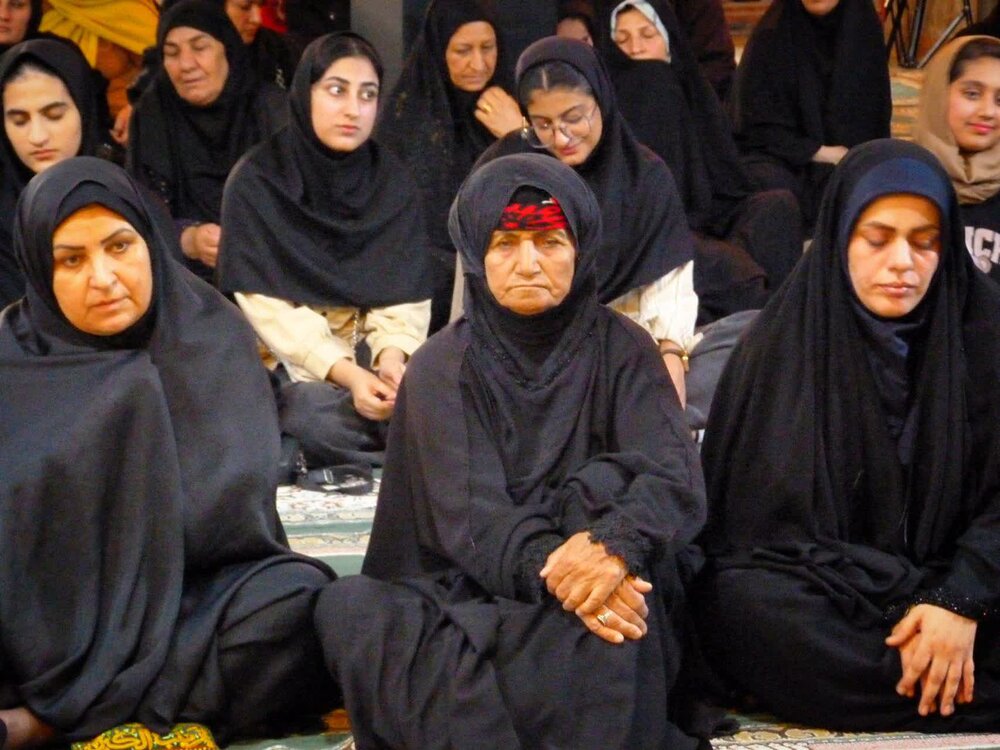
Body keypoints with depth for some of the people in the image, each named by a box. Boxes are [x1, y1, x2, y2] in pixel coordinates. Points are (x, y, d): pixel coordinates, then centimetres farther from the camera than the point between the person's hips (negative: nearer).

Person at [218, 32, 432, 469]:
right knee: (317, 417, -35)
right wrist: (345, 373, -26)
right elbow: (268, 305, -13)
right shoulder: (257, 181, -8)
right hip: (288, 359, -2)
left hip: (375, 351, 2)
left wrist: (392, 354, -23)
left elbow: (404, 290, -1)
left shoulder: (393, 182, 3)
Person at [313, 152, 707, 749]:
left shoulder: (620, 348, 7)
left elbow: (674, 477, -9)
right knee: (350, 606, -27)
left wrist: (616, 545, -34)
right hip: (473, 584, 0)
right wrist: (552, 571, -31)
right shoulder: (442, 367, 6)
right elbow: (467, 510, -9)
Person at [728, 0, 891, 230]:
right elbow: (756, 125, -7)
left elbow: (875, 116, 8)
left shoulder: (864, 27, 0)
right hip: (782, 156, -2)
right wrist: (817, 152, -15)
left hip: (850, 157, 2)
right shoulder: (771, 35, -8)